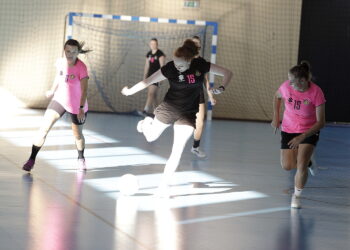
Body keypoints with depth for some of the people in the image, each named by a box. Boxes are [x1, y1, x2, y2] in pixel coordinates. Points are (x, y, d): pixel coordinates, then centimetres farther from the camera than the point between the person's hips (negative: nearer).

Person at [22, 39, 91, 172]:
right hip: (59, 100, 3)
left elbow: (84, 90, -23)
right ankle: (31, 160, -4)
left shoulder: (81, 67, -23)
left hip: (76, 106, -3)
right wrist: (52, 91, 26)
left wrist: (81, 109, -29)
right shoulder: (60, 62, -8)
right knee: (44, 128, -10)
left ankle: (81, 159, 42)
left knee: (77, 135, 13)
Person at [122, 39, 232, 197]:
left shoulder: (201, 66, -15)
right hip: (168, 108, 0)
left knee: (177, 151, -8)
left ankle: (164, 186, -1)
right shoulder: (169, 68, -19)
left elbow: (227, 73, -7)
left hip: (187, 114, 0)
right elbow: (148, 81, -12)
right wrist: (130, 91, -12)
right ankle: (146, 123, 55)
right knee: (151, 137, 19)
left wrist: (222, 88, -23)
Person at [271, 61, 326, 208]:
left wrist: (302, 137, -32)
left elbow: (321, 122, -23)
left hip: (309, 131, -3)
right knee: (287, 166, -1)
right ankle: (307, 162, 32)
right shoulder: (286, 87, -19)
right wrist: (276, 117, 1)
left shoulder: (316, 92, -27)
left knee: (301, 166, -16)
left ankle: (296, 196, 8)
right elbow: (277, 97, 8)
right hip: (288, 130, 3)